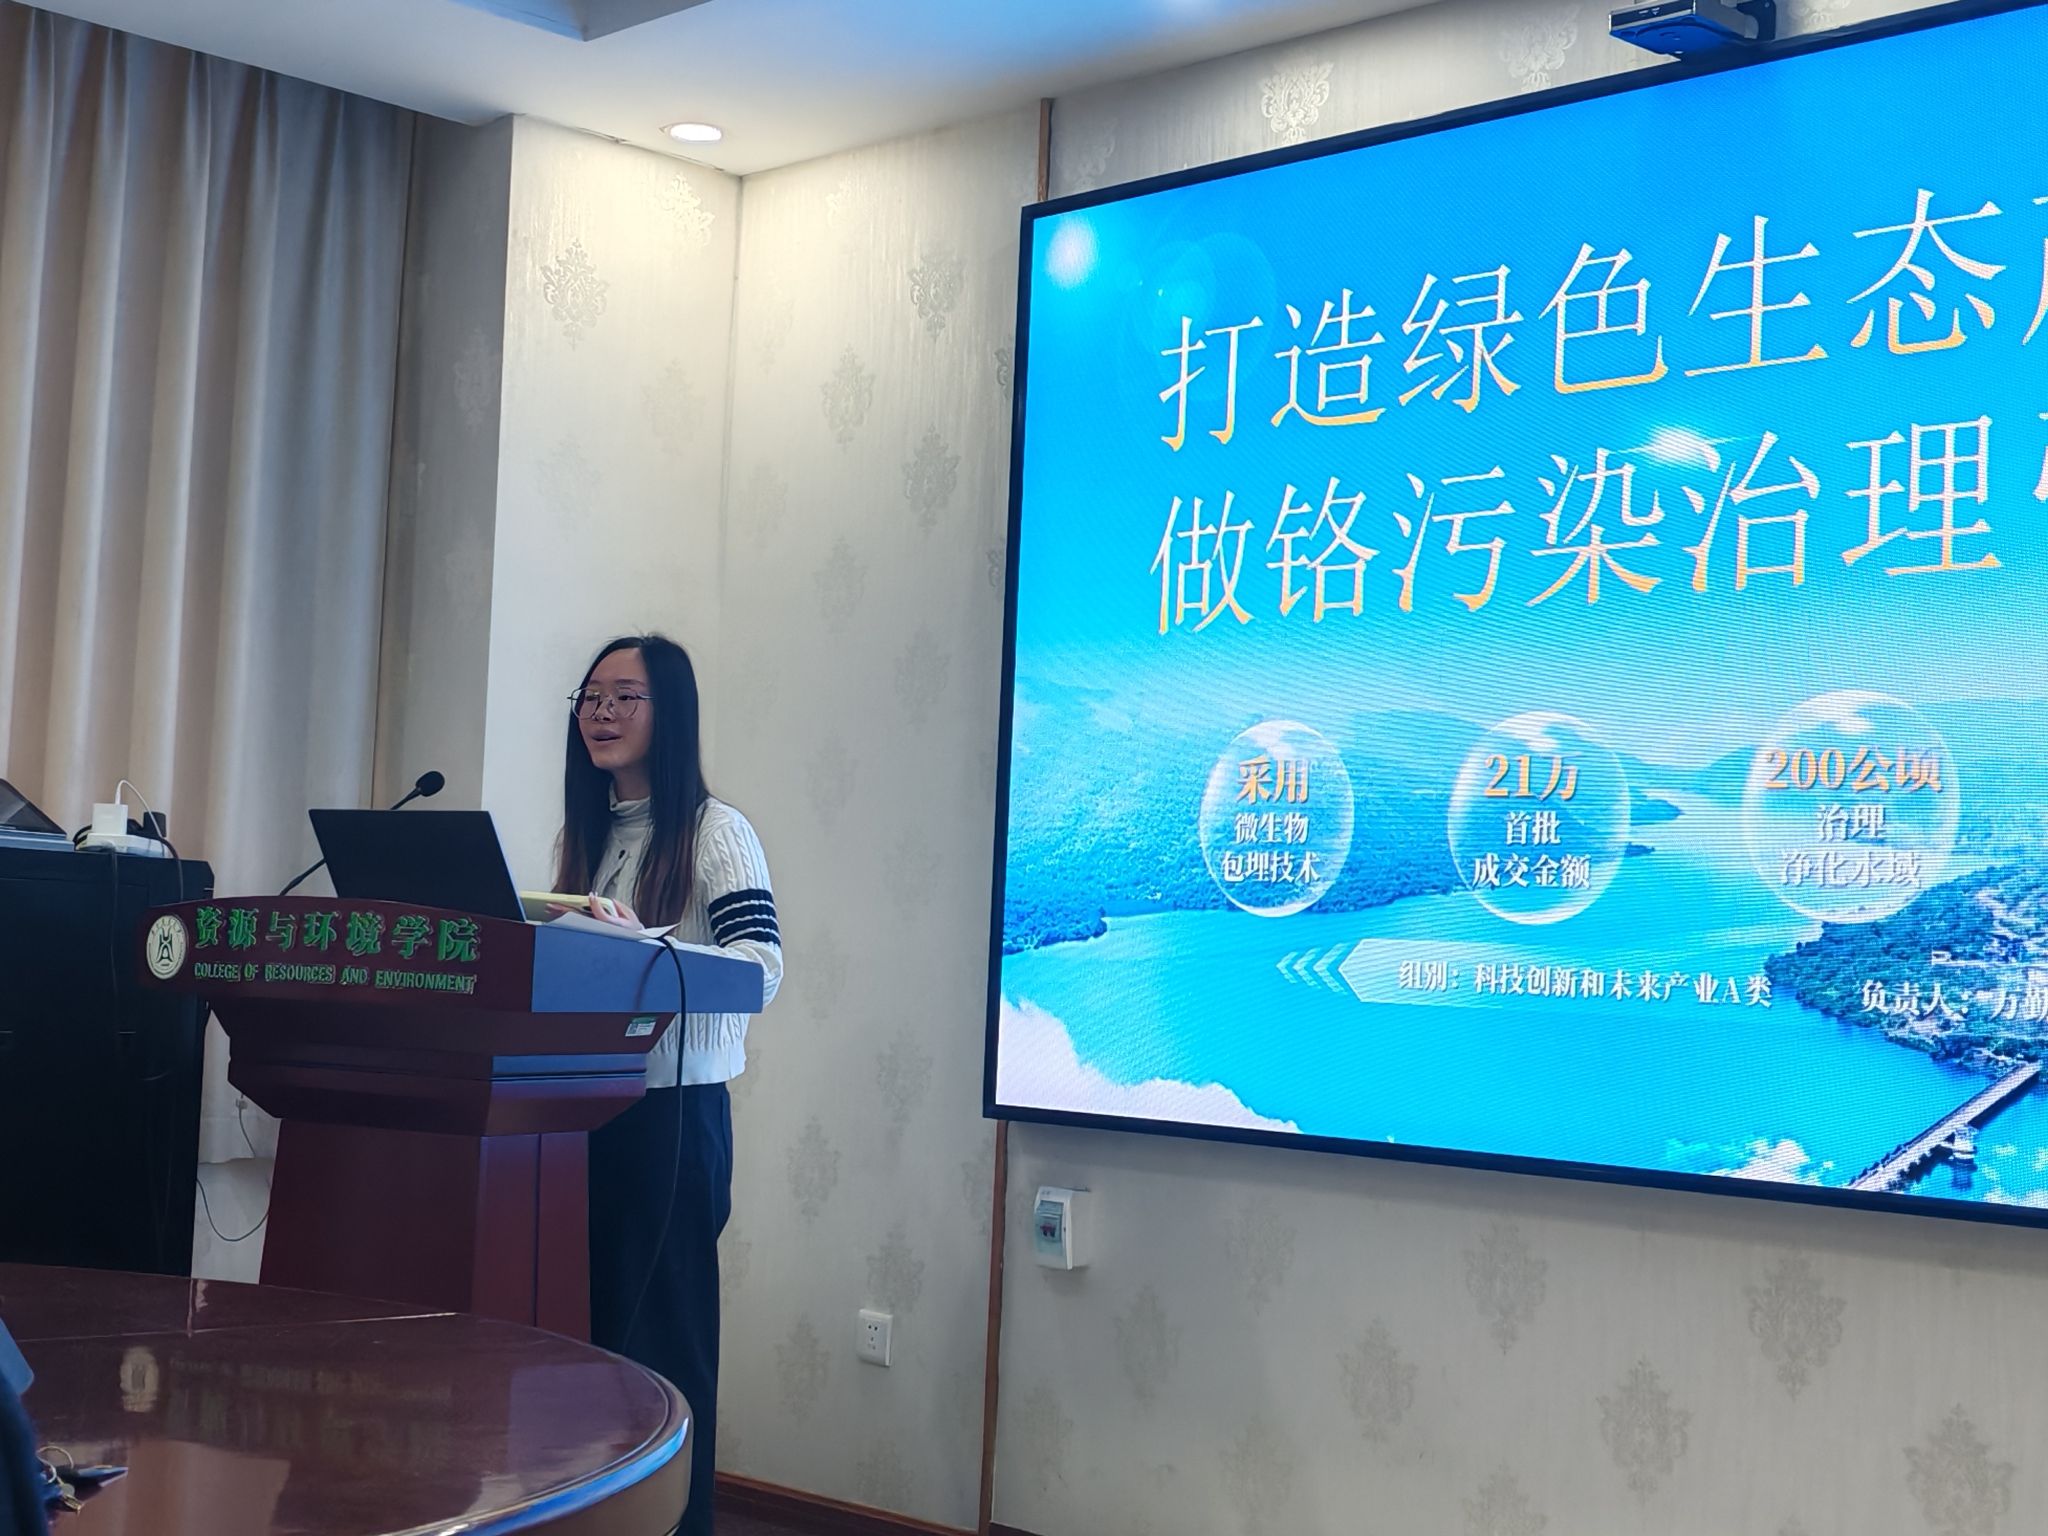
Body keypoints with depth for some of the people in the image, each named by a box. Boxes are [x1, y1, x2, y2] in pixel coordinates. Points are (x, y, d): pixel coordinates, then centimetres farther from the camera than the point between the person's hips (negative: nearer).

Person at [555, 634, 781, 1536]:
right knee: (577, 1324, 9)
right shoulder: (583, 831, 13)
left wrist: (640, 946, -35)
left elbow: (761, 966, -21)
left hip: (672, 1114, -6)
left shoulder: (716, 832, -8)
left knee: (660, 1335, 0)